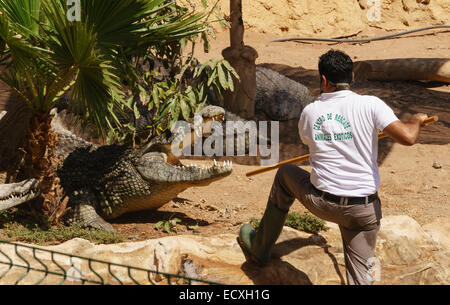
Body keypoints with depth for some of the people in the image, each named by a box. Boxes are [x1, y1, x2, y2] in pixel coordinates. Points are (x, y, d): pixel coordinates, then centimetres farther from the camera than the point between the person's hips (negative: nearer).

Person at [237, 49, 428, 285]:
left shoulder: (309, 112, 2)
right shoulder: (370, 104, -9)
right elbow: (407, 137, -18)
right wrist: (416, 120, 4)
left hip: (319, 202, 2)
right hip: (364, 210, -1)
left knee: (285, 174, 30)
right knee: (360, 276, 7)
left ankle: (260, 249, 40)